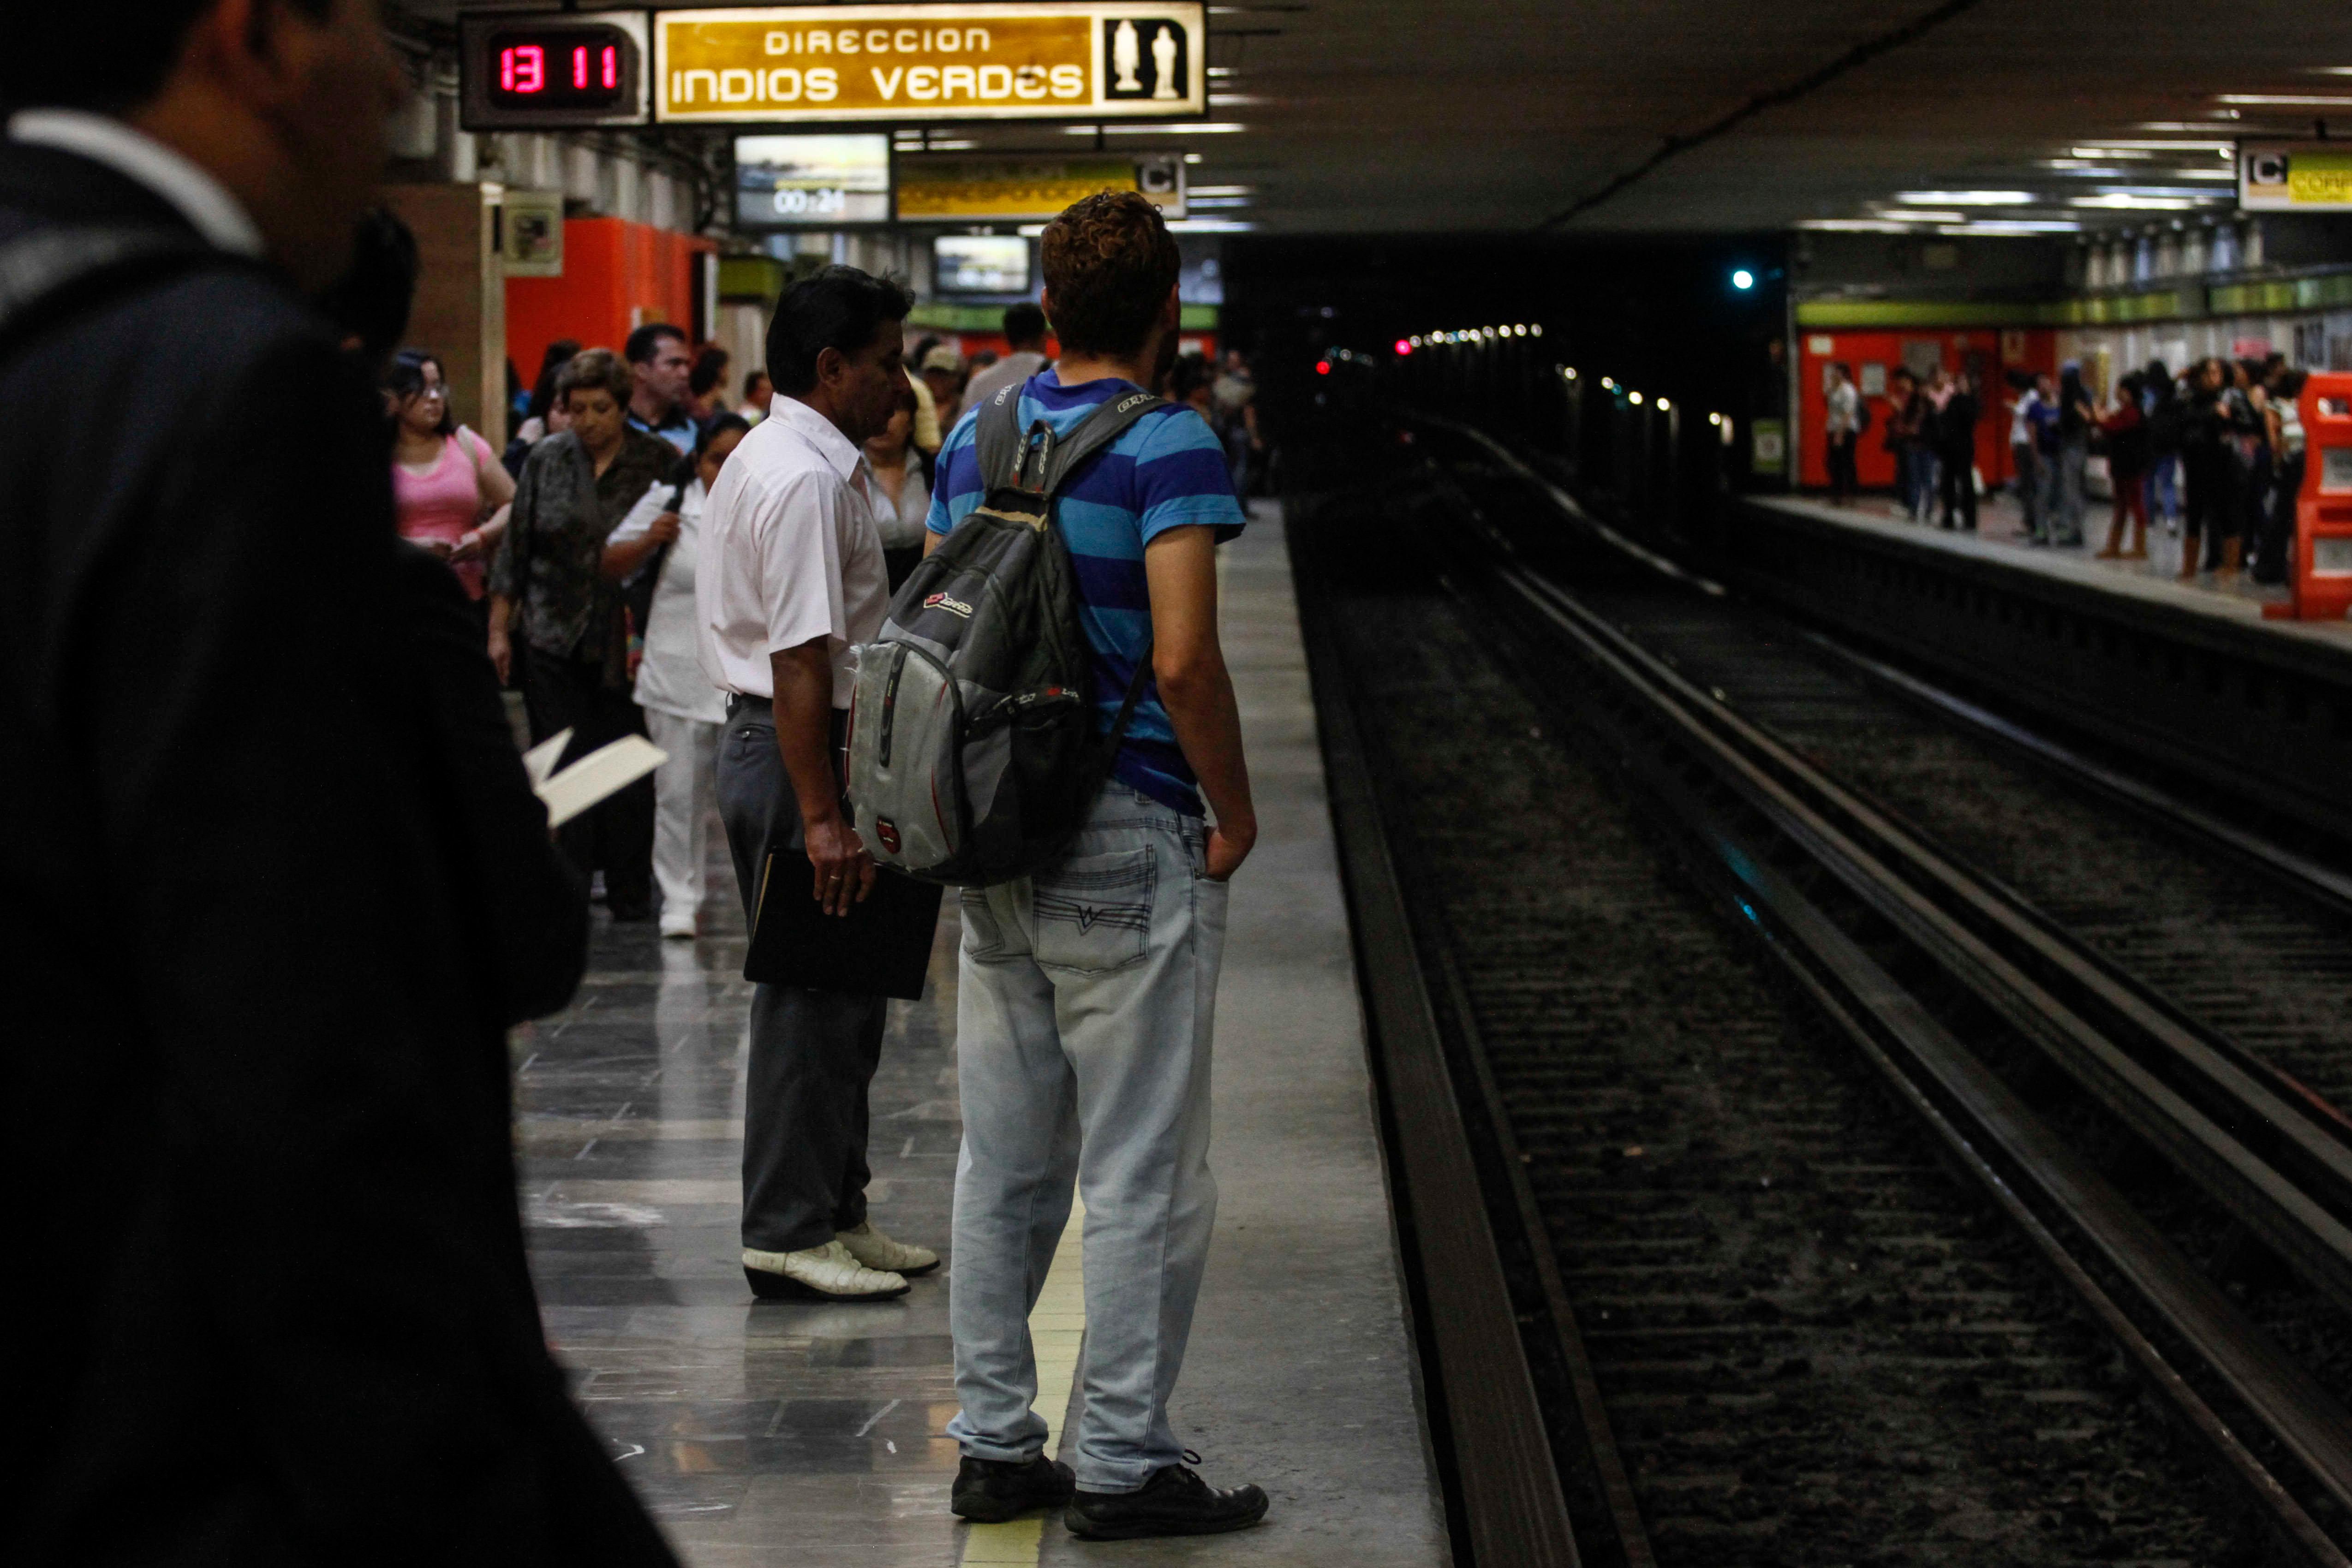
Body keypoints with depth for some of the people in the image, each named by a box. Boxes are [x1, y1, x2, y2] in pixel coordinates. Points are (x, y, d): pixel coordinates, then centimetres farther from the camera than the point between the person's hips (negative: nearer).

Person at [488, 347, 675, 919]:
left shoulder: (659, 462, 1)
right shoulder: (547, 460, 6)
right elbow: (515, 549, 10)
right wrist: (498, 630, 6)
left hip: (628, 644, -1)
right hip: (555, 639, 1)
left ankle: (631, 894, 12)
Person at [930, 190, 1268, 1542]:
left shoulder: (975, 439, 9)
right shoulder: (1170, 445, -13)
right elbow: (1183, 660, -21)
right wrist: (1237, 816, -9)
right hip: (1130, 836, -7)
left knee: (1004, 1162, 12)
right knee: (1146, 1173, 0)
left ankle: (995, 1443, 17)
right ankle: (1124, 1463, 3)